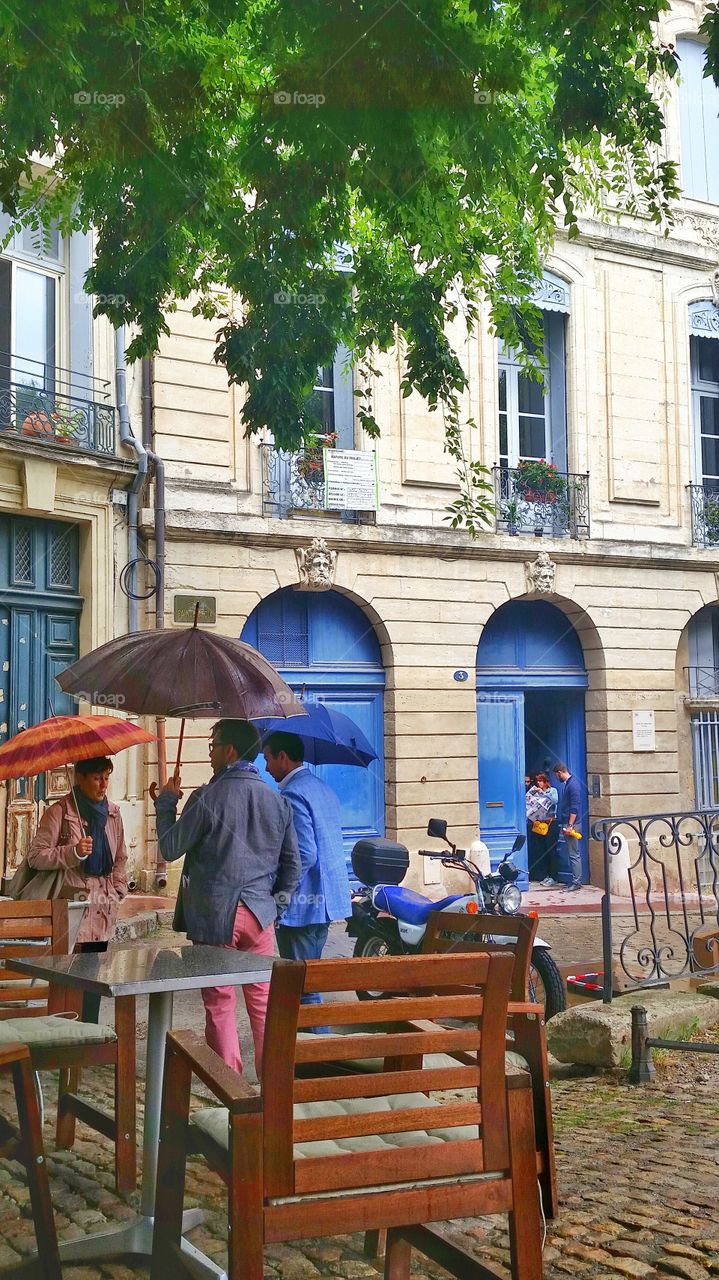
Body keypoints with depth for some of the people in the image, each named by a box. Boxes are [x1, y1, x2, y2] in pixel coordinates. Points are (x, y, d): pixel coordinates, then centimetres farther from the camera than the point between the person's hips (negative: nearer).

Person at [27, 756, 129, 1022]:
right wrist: (73, 852, -20)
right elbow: (35, 856, -8)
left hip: (102, 911, 6)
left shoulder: (112, 812, 13)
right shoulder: (59, 812, -6)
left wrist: (117, 891, 10)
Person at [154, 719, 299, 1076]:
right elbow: (292, 863, 10)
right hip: (259, 913, 4)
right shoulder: (277, 801, 5)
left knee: (219, 1003, 5)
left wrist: (166, 802, 7)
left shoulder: (207, 798, -11)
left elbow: (170, 849, -4)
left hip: (214, 916, -4)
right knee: (263, 1000, 12)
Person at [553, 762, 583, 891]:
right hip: (566, 824, 10)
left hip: (571, 825, -10)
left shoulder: (573, 785, -15)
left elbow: (574, 807, -20)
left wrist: (570, 825, -22)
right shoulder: (567, 783, 15)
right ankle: (575, 880, 15)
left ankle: (577, 882, -3)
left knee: (574, 855, -6)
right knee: (572, 854, 11)